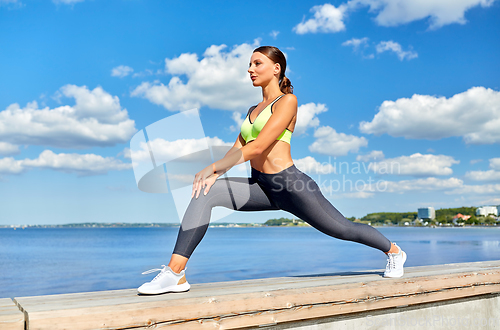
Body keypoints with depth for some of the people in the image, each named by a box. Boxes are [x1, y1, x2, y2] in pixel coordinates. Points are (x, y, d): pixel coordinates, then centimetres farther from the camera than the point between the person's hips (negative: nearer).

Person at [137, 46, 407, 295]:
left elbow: (258, 146, -17)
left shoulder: (287, 101, -6)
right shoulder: (253, 110, 19)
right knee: (205, 193, -17)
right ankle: (175, 273, -21)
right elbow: (237, 150, 9)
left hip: (290, 185, -6)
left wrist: (213, 167, -19)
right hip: (261, 187, 7)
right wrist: (215, 173, -11)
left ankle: (393, 250, 40)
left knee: (343, 229, 8)